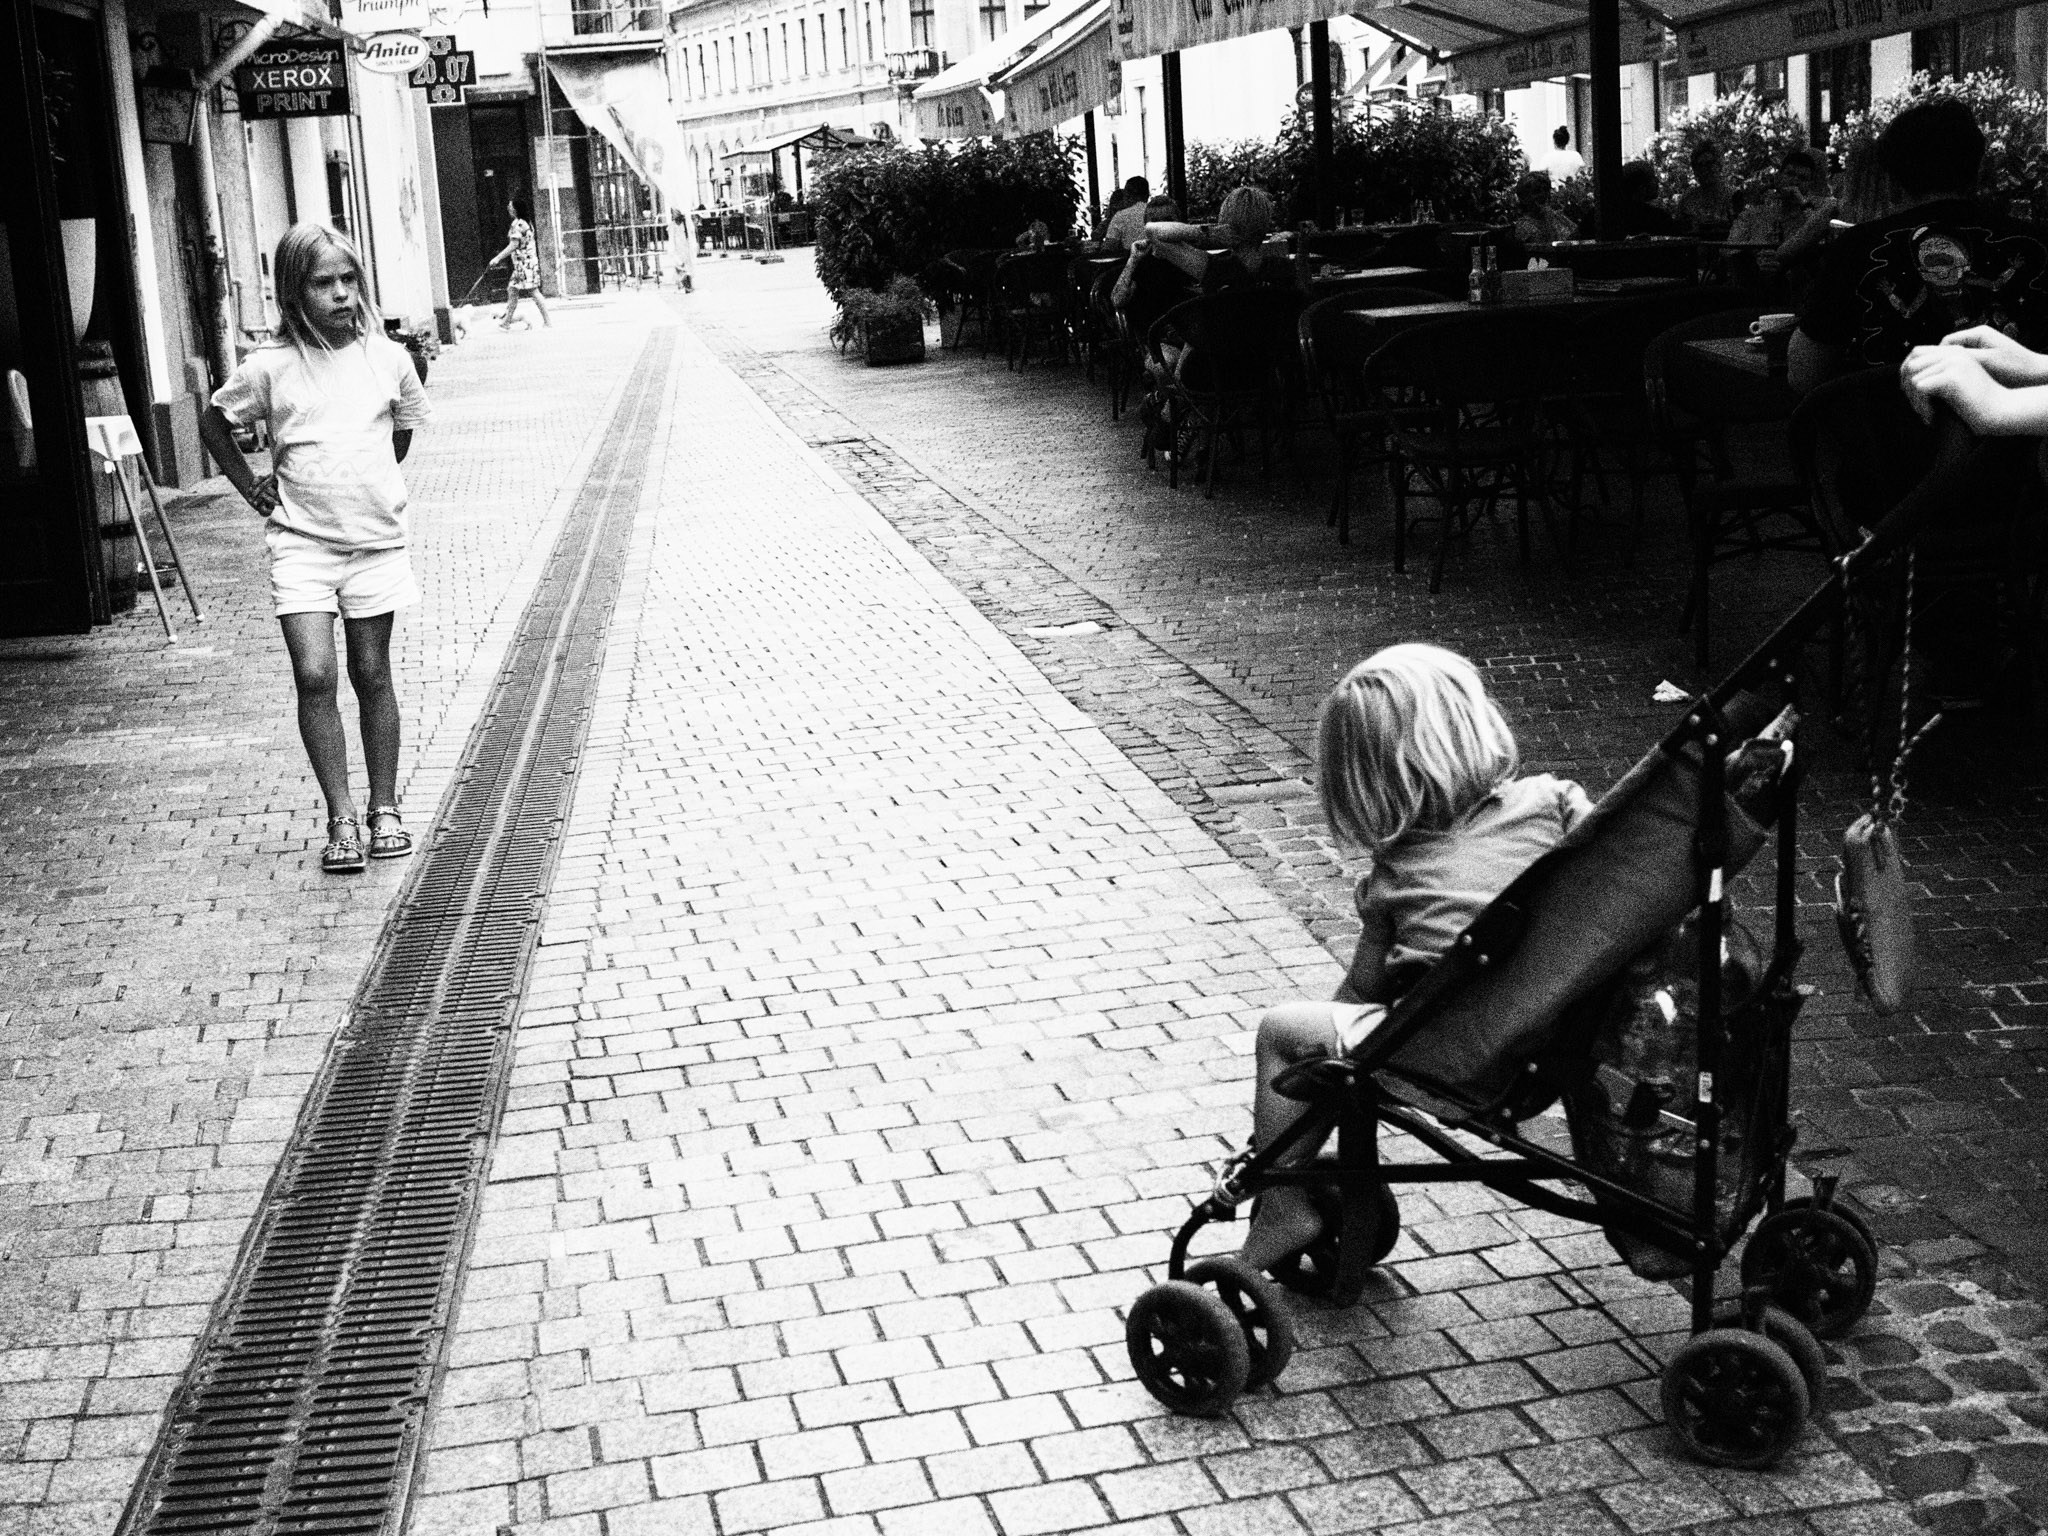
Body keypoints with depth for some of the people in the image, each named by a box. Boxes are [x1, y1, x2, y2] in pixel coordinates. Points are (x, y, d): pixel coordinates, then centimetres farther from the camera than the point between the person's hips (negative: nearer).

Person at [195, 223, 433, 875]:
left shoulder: (387, 358, 1)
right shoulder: (271, 367, -4)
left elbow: (406, 425, 20)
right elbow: (214, 424, 11)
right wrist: (252, 488, 6)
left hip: (376, 539, 2)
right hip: (300, 542, -1)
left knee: (372, 675, 8)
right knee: (314, 675, -12)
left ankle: (385, 809, 19)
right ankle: (341, 819, -5)